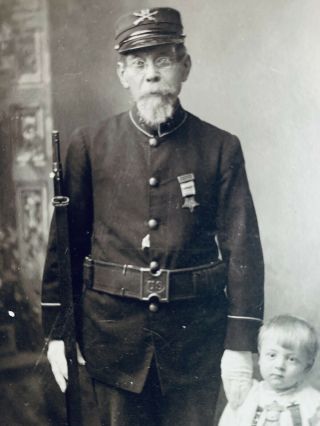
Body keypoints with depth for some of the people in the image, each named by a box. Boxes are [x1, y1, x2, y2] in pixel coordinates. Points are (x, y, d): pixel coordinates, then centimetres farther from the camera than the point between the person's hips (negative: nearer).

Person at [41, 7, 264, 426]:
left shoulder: (222, 148, -2)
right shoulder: (89, 146, 0)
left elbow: (243, 249, -4)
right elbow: (65, 243, 2)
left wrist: (241, 344, -7)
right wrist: (56, 332, 0)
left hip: (195, 337, 0)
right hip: (113, 335, 1)